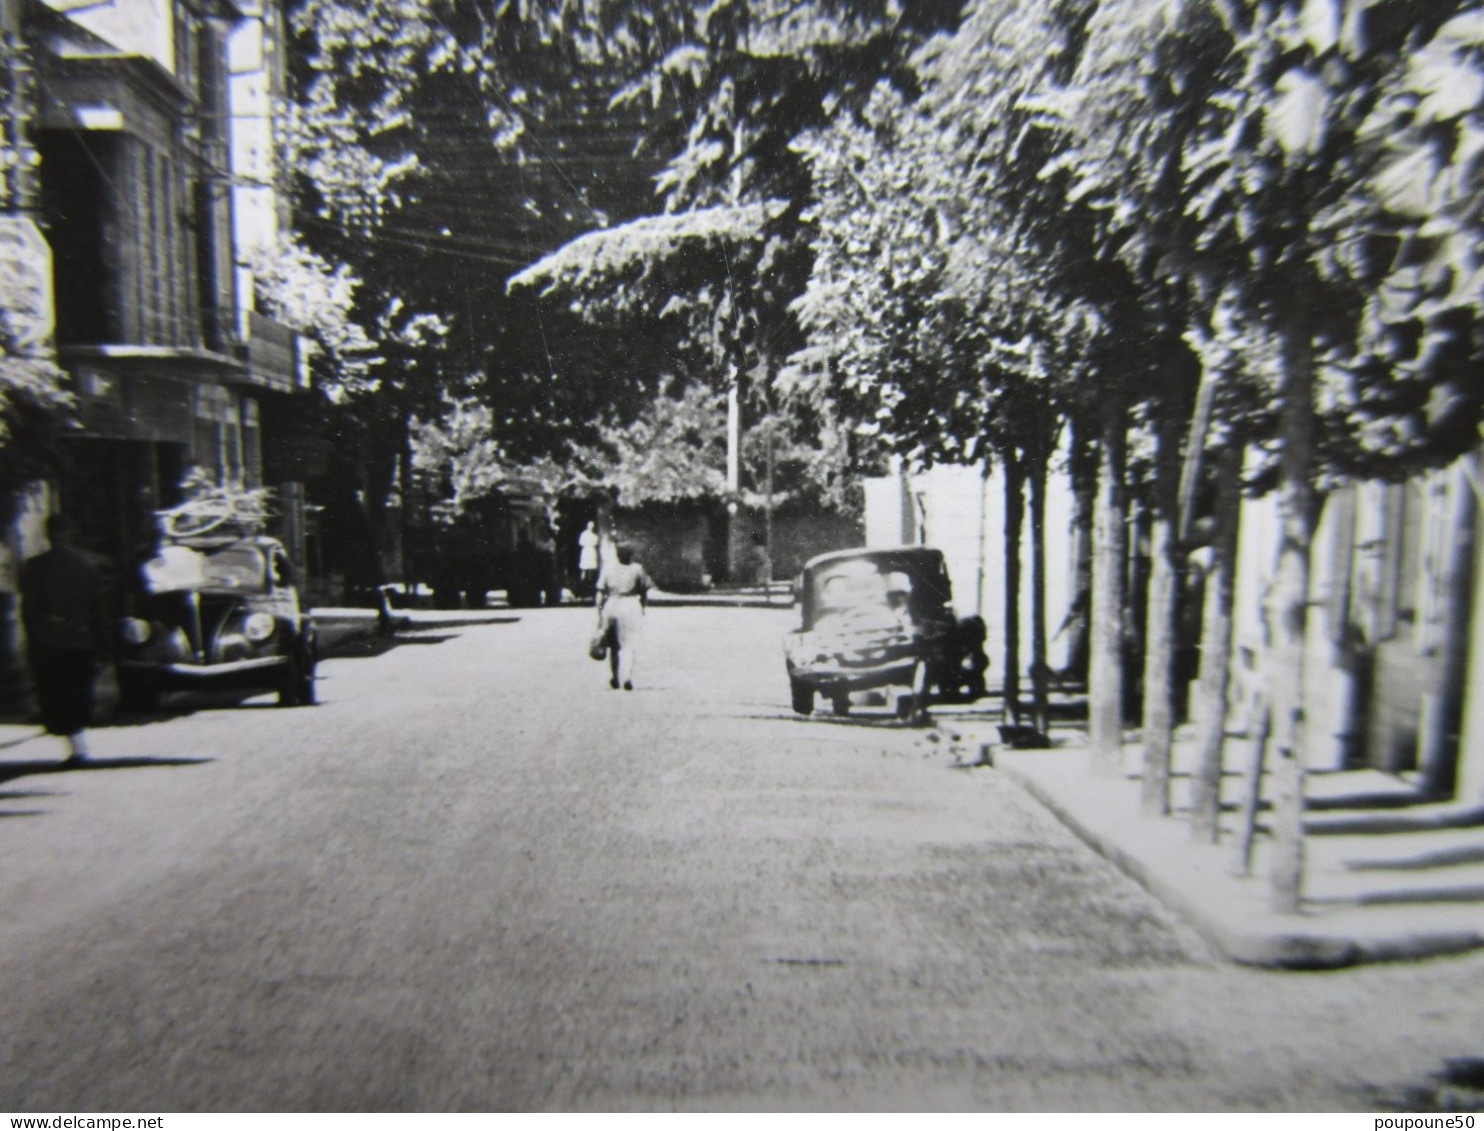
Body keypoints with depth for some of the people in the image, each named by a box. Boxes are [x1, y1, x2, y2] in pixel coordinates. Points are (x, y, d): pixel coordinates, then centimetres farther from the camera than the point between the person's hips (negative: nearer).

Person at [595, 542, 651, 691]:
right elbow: (644, 592, 2)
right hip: (631, 605, -2)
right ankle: (627, 677, -13)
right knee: (629, 644, 1)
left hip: (611, 605, 2)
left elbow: (600, 592, 0)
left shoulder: (608, 568, 1)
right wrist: (642, 608, 18)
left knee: (613, 645, 14)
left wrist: (599, 614, 4)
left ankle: (615, 678, 21)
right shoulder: (637, 569, -3)